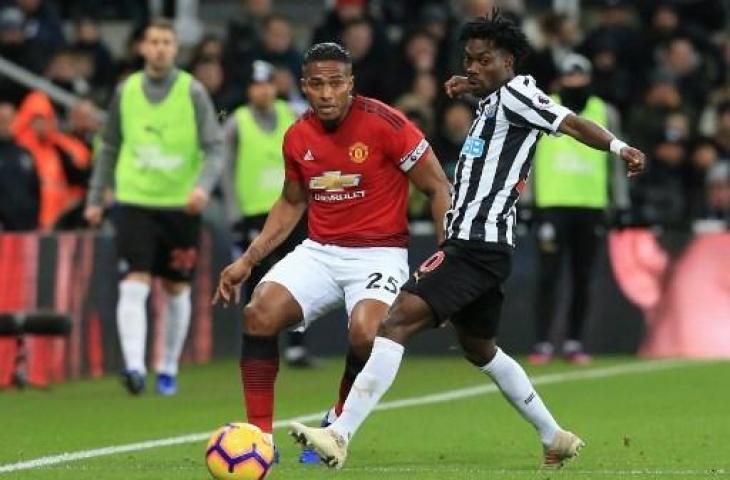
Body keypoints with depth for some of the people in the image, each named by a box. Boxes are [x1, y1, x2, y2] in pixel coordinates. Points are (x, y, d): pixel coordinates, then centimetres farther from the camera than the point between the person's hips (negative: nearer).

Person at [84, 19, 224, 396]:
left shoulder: (192, 92, -3)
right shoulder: (126, 91, 5)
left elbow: (215, 148, -7)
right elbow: (109, 148, 16)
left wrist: (203, 185, -24)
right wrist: (95, 198, 14)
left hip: (181, 205, 0)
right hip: (134, 202, 0)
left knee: (177, 290, 9)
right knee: (134, 286, -14)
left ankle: (168, 369, 24)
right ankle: (134, 366, -22)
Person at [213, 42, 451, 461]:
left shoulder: (385, 124, -13)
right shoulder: (298, 138, 3)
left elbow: (438, 188, -7)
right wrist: (247, 261, 14)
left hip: (379, 252, -5)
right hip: (319, 251, 5)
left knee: (365, 332, -31)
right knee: (260, 314, -19)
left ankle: (337, 424, -2)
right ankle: (259, 435, -7)